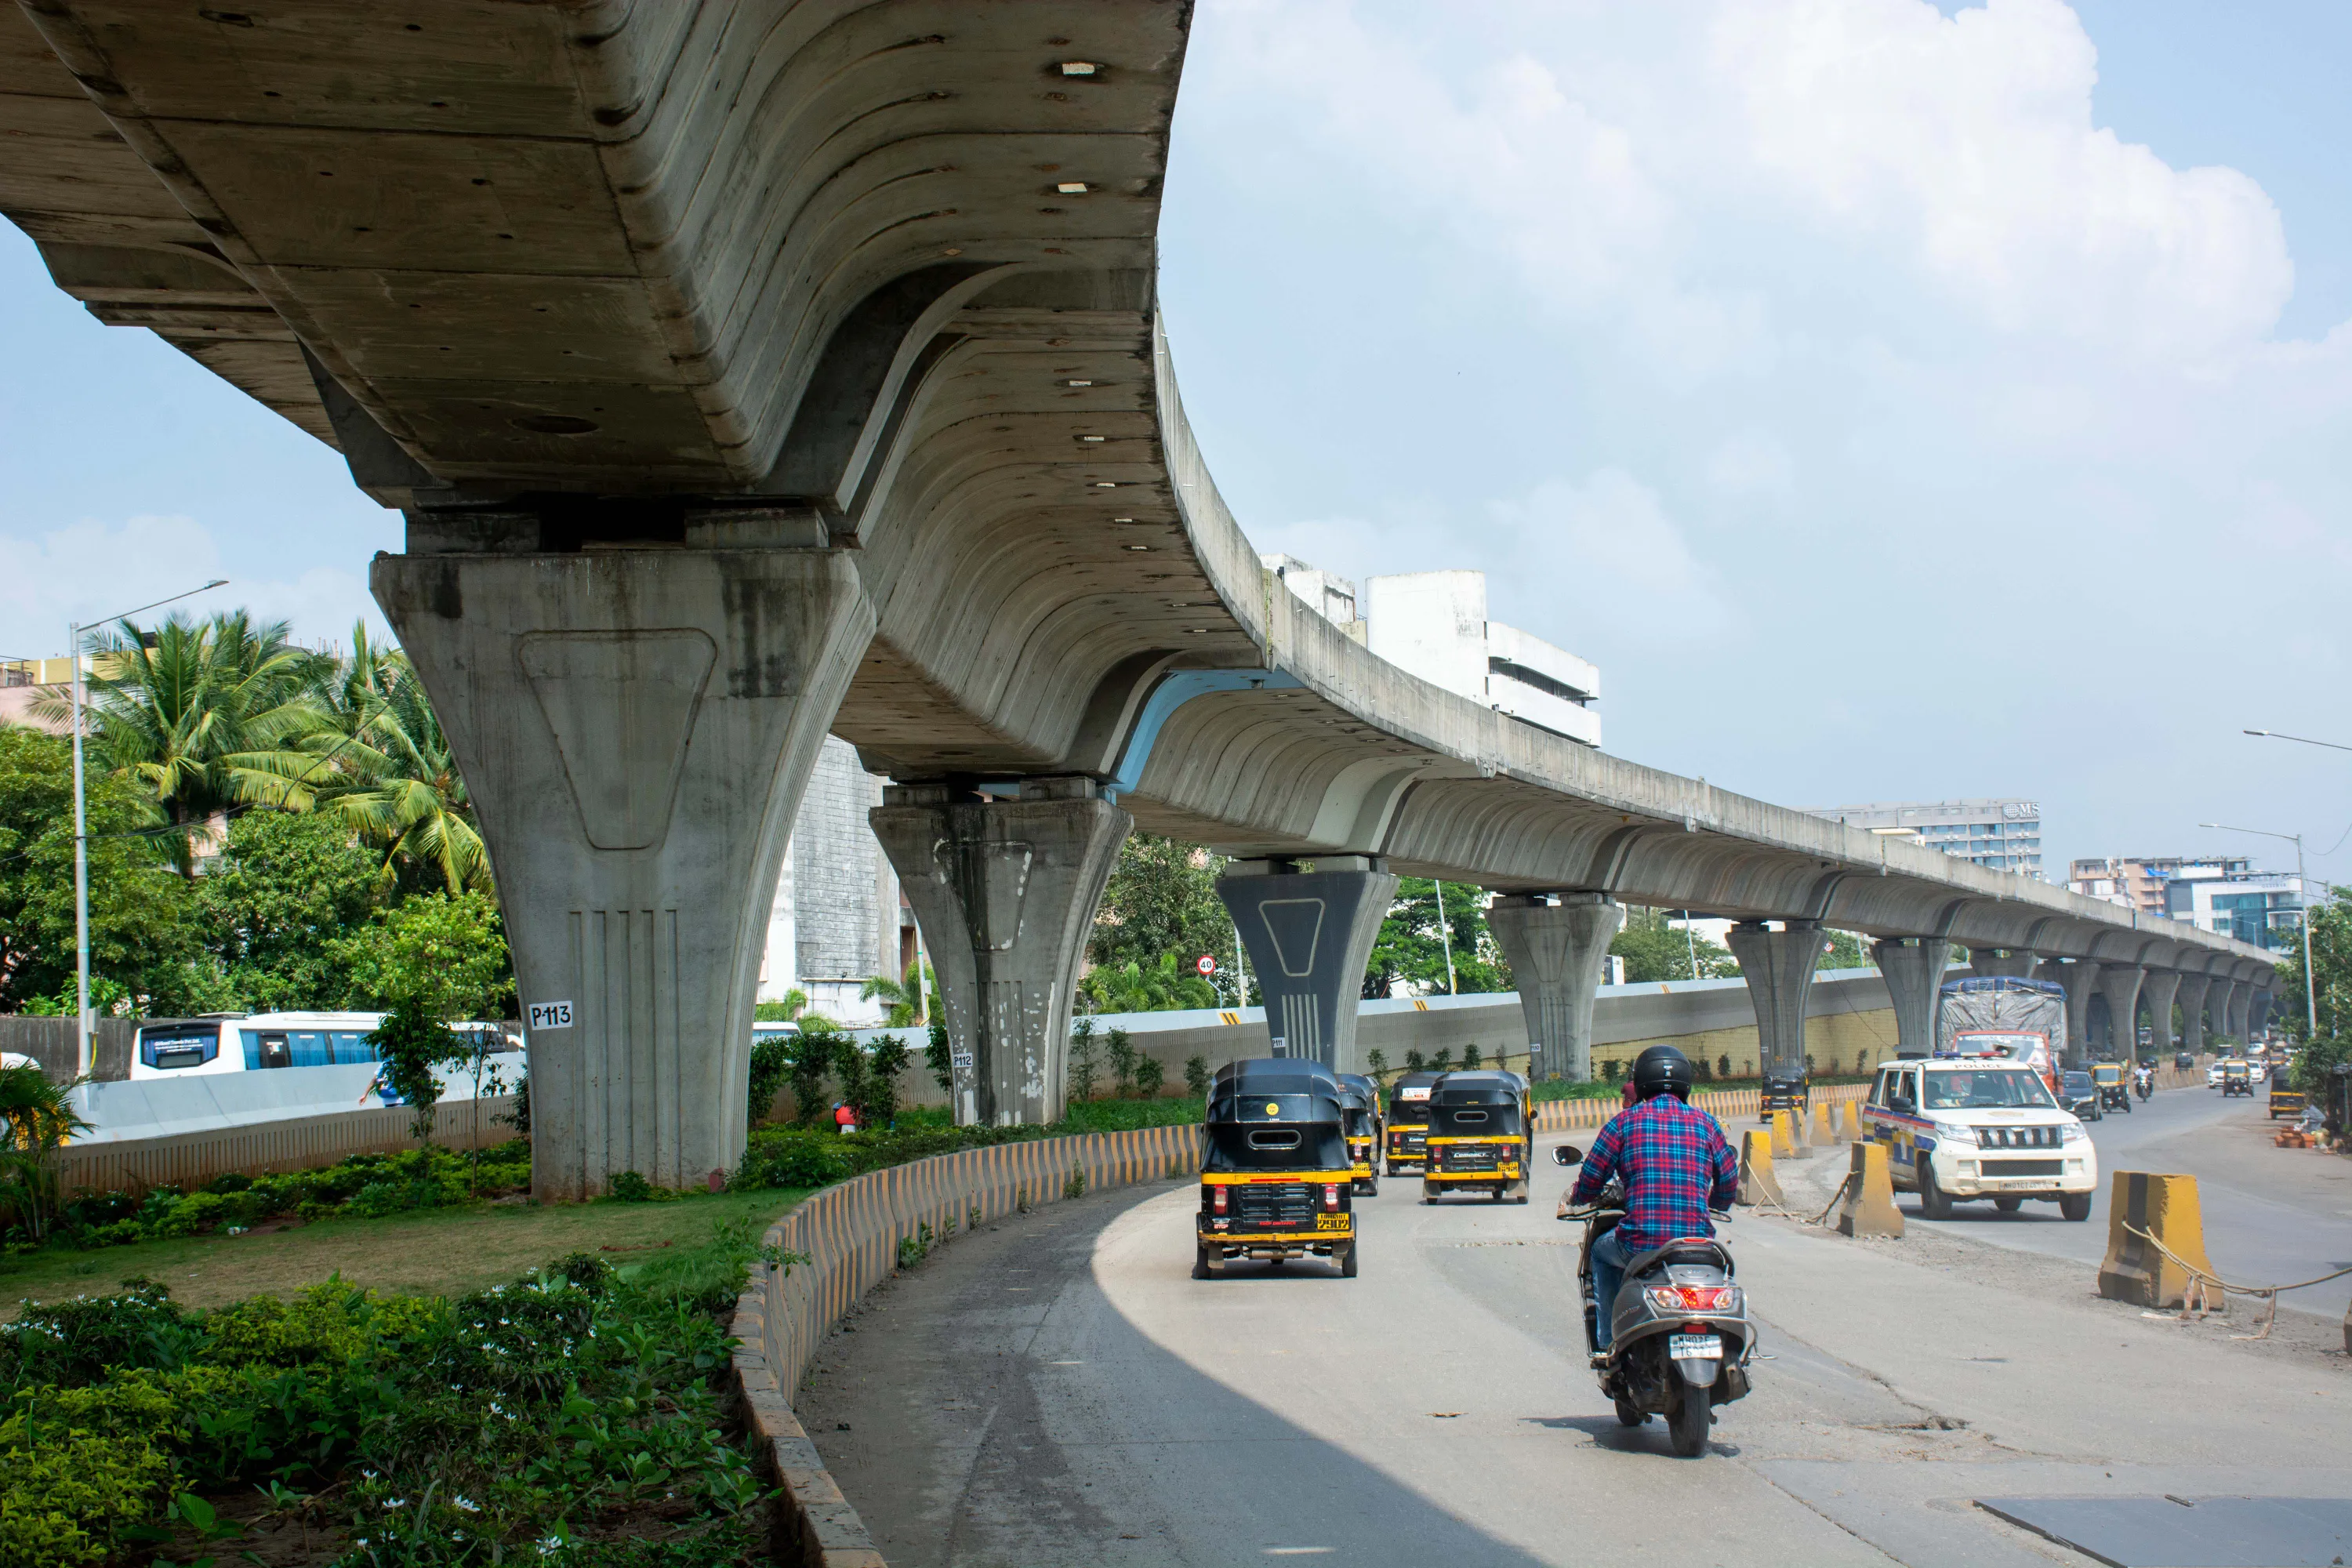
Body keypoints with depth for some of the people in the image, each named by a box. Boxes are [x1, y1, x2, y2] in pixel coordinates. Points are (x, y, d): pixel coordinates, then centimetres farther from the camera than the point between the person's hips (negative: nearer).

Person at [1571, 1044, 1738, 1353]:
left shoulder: (1624, 1122, 3)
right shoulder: (1705, 1123, 8)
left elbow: (1590, 1180, 6)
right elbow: (1728, 1185, 13)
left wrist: (1578, 1198, 30)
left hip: (1639, 1244, -2)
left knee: (1602, 1251, 32)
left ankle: (1608, 1340, 26)